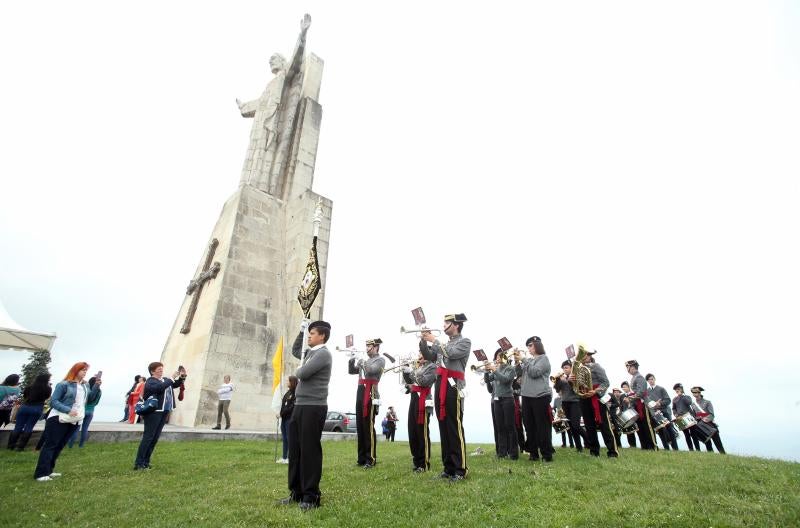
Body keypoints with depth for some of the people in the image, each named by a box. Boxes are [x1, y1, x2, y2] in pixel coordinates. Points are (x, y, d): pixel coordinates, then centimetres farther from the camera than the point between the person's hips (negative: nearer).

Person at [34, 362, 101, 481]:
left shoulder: (85, 385, 9)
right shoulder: (64, 384, -11)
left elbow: (90, 398, 10)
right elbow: (53, 401, -12)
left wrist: (96, 386, -5)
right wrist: (68, 410, -25)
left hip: (75, 421, 7)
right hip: (59, 419, -7)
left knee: (59, 446, 14)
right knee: (50, 445, -1)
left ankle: (48, 470, 23)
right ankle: (40, 473, 4)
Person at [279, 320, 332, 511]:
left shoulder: (323, 353, -13)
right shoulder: (310, 352, 14)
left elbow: (302, 374, -21)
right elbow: (295, 350, 33)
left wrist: (298, 371, 3)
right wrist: (301, 331, 22)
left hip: (313, 407, -9)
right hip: (300, 405, 9)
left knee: (309, 450, -2)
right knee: (295, 449, 12)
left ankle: (311, 496, 9)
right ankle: (296, 492, 24)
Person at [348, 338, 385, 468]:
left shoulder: (380, 360, -2)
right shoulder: (365, 361, 21)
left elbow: (372, 370, -21)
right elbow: (351, 371, 22)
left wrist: (361, 362, -8)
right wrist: (352, 360, 6)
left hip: (370, 395, -8)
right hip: (360, 394, 8)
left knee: (369, 427, -8)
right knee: (360, 427, 10)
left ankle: (371, 459, -1)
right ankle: (362, 457, 18)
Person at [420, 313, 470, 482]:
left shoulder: (465, 342, -2)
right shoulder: (443, 344, 20)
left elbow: (451, 353, -18)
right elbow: (429, 357, 17)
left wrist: (434, 341, -11)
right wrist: (423, 341, 3)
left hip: (453, 387, -7)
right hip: (440, 387, 7)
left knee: (455, 429, -5)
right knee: (444, 428, 10)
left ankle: (460, 470, 3)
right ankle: (448, 467, 19)